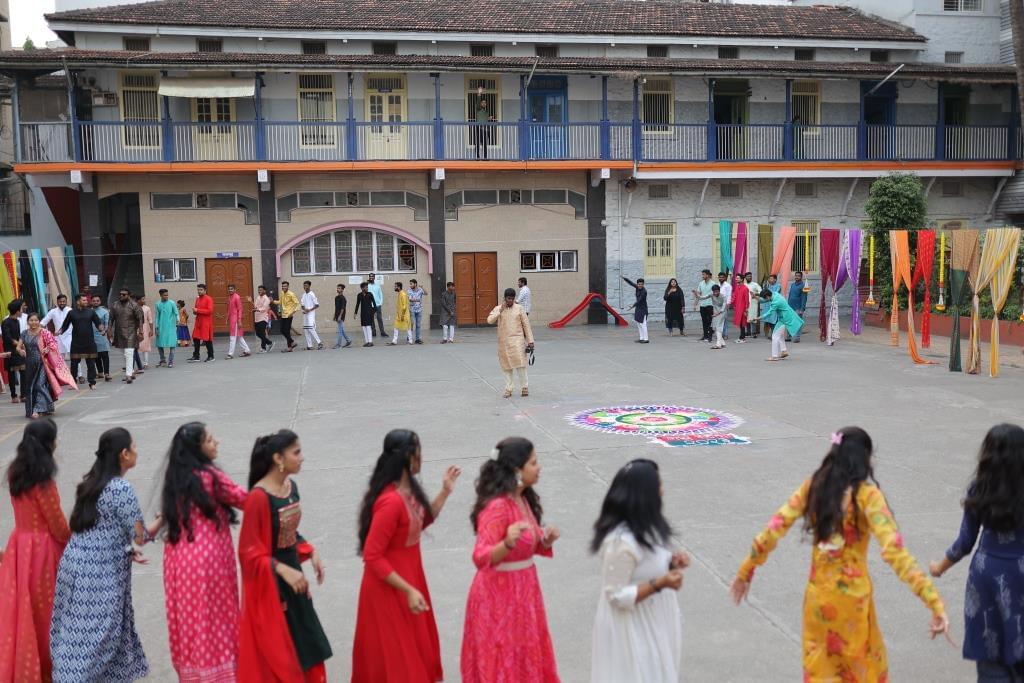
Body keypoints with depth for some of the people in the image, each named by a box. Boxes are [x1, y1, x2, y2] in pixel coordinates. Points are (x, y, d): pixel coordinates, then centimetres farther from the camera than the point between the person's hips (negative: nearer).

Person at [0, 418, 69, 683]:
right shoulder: (43, 481, -22)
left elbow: (27, 511, 9)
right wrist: (72, 543, 2)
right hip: (42, 548, -6)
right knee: (45, 609, 9)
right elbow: (56, 523, -15)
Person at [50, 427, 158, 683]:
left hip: (77, 562, 8)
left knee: (79, 632, 17)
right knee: (94, 637, 0)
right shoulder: (121, 488, -16)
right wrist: (164, 519, 2)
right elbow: (140, 537, -13)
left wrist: (127, 549, 11)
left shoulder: (92, 482, 10)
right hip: (100, 574, -8)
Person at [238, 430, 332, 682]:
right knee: (276, 651, 6)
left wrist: (311, 553, 0)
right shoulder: (259, 497, -23)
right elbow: (250, 552, -19)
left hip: (293, 571, 8)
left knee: (305, 643, 16)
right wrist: (282, 570, -28)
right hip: (269, 583, -8)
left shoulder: (291, 487, 1)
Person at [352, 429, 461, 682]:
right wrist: (408, 591, -25)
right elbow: (373, 557, -27)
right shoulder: (391, 501, -31)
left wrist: (445, 491, 6)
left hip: (409, 576, 9)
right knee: (397, 654, 10)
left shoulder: (408, 489, -3)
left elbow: (422, 522, 15)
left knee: (415, 648, 24)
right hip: (390, 588, -9)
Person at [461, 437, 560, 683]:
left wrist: (546, 541, -5)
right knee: (503, 661, 4)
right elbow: (481, 557, -29)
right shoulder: (497, 507, -23)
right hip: (499, 594, -8)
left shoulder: (523, 498, 3)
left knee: (525, 657, 17)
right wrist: (508, 543, -45)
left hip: (523, 590, 8)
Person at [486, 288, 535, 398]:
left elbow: (526, 325, 4)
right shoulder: (498, 309, 5)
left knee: (520, 364, -10)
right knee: (506, 366, 6)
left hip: (517, 340, -2)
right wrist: (500, 310, -14)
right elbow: (489, 320, -9)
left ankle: (525, 387, 1)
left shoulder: (519, 308, 3)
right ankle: (508, 389, 15)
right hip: (503, 341, 2)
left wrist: (530, 341, 1)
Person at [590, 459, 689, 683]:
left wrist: (671, 562, -5)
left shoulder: (645, 526, -2)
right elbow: (617, 596, -24)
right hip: (631, 629, -9)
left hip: (651, 623, 9)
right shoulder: (622, 541, -30)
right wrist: (659, 584, -29)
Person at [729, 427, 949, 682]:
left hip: (818, 591, 4)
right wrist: (933, 600, -27)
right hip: (852, 594, -4)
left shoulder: (814, 484, -2)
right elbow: (893, 550, -25)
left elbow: (775, 528, -3)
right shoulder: (866, 493, -15)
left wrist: (746, 571, 7)